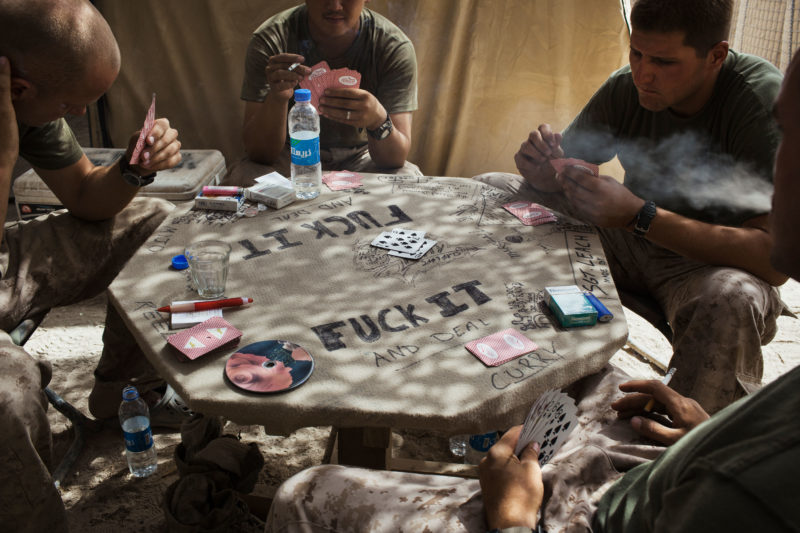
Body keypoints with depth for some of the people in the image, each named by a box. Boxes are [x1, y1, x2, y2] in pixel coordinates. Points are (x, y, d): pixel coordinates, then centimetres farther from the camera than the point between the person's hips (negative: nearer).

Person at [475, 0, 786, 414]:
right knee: (489, 189, -3)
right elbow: (562, 182, 3)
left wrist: (639, 215, -38)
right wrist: (542, 169, -24)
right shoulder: (626, 88, -9)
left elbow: (777, 257, -31)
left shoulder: (765, 100, -24)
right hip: (630, 240, 5)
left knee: (733, 299, -42)